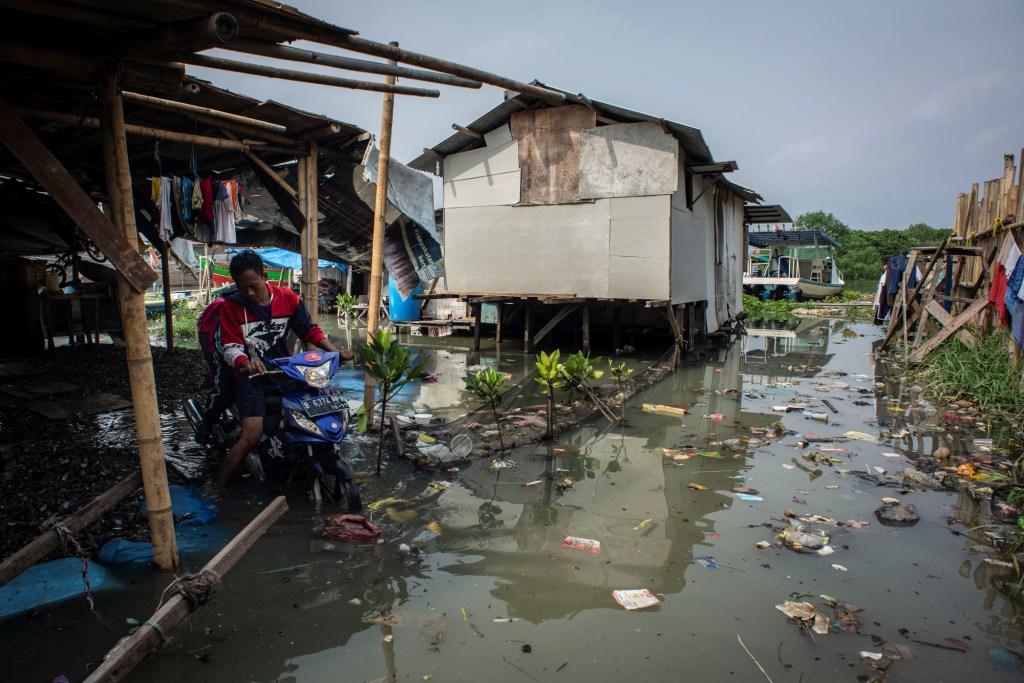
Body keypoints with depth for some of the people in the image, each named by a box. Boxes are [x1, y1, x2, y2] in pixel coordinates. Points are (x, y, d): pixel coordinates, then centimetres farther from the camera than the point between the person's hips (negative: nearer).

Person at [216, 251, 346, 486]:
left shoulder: (288, 298, 0)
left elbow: (309, 330, 6)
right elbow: (230, 347, -10)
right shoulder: (231, 306, -6)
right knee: (252, 436, -20)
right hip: (252, 376, -4)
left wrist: (336, 352, -6)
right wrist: (246, 362, -32)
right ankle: (220, 488, -4)